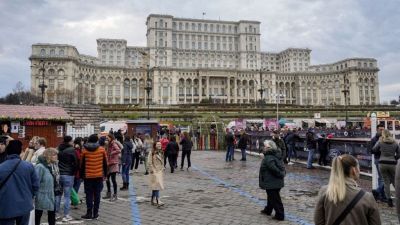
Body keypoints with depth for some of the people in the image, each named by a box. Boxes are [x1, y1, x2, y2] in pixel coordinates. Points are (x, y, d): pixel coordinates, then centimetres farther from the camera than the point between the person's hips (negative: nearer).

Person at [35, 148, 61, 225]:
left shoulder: (53, 165, 4)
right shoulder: (40, 166, -22)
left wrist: (58, 190, 11)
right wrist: (34, 195, -21)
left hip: (51, 195, 8)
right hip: (42, 196, -7)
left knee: (52, 213, 16)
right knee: (38, 215, 10)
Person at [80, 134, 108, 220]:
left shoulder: (84, 150, -2)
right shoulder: (102, 150, -2)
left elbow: (82, 164, 3)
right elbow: (105, 163, 3)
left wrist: (82, 175, 12)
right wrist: (105, 174, 12)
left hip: (88, 176, 0)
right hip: (99, 176, 0)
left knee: (89, 195, 6)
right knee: (97, 195, 6)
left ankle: (89, 213, 7)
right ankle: (95, 213, 9)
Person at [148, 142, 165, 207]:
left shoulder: (161, 152, 11)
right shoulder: (152, 152, -10)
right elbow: (149, 162, -12)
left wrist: (162, 169, 10)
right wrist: (152, 170, -14)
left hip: (160, 171, 7)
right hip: (154, 171, -7)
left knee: (155, 186, 13)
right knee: (157, 185, -13)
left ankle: (153, 200, 21)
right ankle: (158, 201, -15)